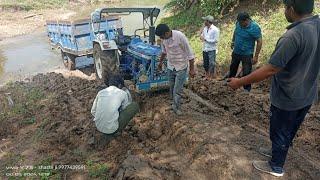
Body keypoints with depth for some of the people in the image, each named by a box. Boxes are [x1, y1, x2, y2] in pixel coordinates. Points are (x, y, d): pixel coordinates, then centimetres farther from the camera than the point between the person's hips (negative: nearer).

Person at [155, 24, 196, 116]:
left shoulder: (180, 36, -26)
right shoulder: (164, 38, -7)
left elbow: (189, 53, -19)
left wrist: (192, 69, -16)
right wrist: (160, 61, 26)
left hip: (181, 67, -6)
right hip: (170, 67, 6)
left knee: (177, 90, -3)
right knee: (172, 88, 15)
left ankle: (176, 107, 17)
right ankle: (175, 104, 34)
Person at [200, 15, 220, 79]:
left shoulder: (215, 29, -12)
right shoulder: (205, 28, 6)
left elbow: (216, 40, -16)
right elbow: (202, 36, 16)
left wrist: (206, 39, -18)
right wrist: (202, 37, -9)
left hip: (211, 50, -6)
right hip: (205, 49, 6)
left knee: (211, 64, 3)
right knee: (205, 64, 14)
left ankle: (211, 77, 16)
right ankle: (207, 75, 30)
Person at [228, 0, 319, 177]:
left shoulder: (293, 36, -31)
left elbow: (270, 70, -31)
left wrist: (240, 82, -21)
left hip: (287, 98, -7)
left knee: (280, 133, 14)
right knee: (290, 130, 26)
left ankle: (276, 167, 35)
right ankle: (278, 151, 50)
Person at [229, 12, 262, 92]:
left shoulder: (254, 27, -23)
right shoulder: (238, 23, -7)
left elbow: (259, 42, -21)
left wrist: (256, 56, -23)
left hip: (247, 54, -6)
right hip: (236, 52, 6)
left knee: (246, 73, 0)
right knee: (232, 68, 23)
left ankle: (247, 90, 12)